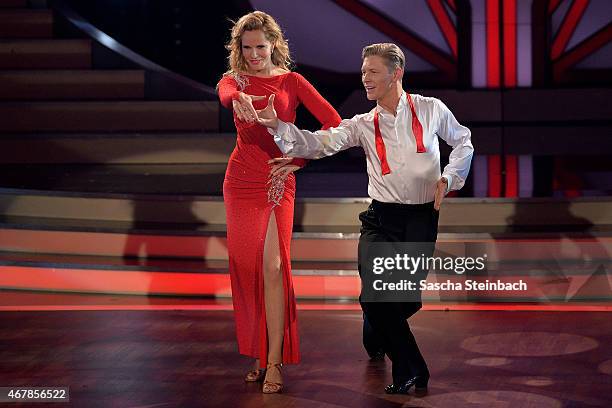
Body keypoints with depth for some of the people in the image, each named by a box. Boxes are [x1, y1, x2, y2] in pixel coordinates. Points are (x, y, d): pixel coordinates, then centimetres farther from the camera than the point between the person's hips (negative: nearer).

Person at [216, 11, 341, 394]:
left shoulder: (292, 82, 4)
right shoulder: (235, 79, 5)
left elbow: (332, 121, -5)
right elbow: (225, 93, -22)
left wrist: (300, 160, -11)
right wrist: (238, 98, -47)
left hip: (279, 181, -2)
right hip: (241, 182, 2)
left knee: (273, 268, -11)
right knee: (247, 268, 5)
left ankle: (274, 362, -10)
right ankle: (259, 354, 17)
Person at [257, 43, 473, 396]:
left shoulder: (430, 109, 4)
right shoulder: (363, 125, 6)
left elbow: (463, 142, 17)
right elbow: (320, 143, -6)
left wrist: (449, 178, 1)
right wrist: (278, 126, -21)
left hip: (421, 220, -1)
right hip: (381, 218, 1)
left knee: (407, 301, -8)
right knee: (374, 296, -15)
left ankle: (380, 331, 29)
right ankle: (409, 370, 4)